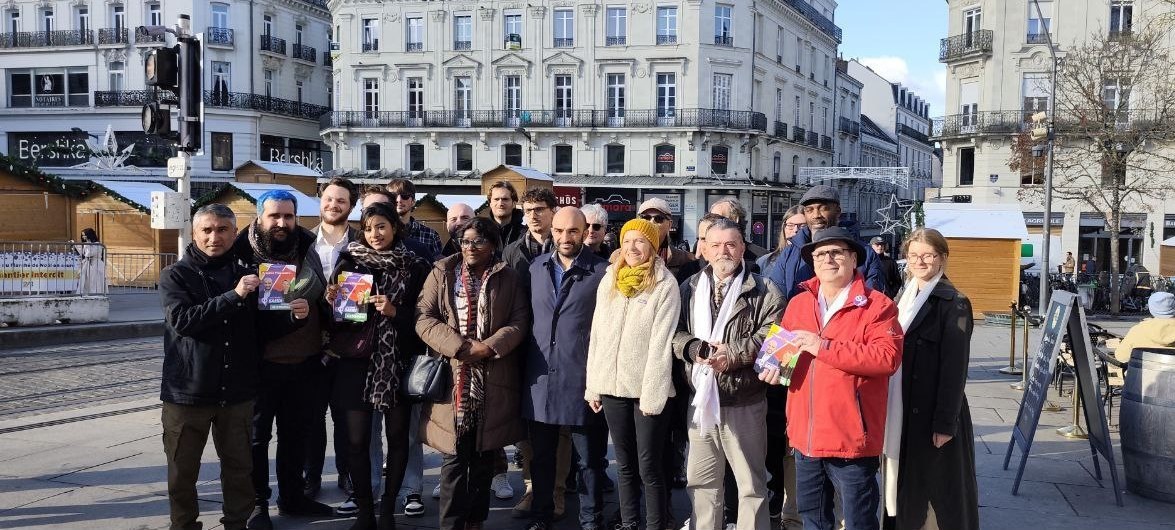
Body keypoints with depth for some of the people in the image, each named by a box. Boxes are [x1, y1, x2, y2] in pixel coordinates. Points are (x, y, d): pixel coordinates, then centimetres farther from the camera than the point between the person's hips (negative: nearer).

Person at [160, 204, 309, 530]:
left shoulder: (245, 276, 8)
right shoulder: (176, 276, -3)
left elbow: (261, 327, 11)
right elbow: (182, 320, -20)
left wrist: (293, 316, -9)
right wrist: (234, 296, -24)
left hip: (236, 391, 3)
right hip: (188, 390, -3)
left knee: (239, 466, 11)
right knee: (183, 471, 8)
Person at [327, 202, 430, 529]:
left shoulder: (415, 267, 0)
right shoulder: (349, 262, 5)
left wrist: (395, 312, -17)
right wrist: (331, 301, -11)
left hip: (398, 363, -1)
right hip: (357, 361, 1)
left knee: (397, 437, 6)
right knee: (357, 440, 2)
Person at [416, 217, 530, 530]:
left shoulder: (508, 279, 9)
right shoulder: (441, 274, 8)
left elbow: (520, 321, 1)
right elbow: (424, 319, -2)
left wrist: (490, 347, -15)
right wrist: (460, 347, -13)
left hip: (494, 380, 1)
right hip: (451, 377, -1)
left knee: (484, 455, 8)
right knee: (454, 456, -4)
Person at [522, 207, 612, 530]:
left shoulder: (602, 272, -7)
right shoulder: (536, 267, 8)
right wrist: (525, 368, 9)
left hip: (583, 380, -4)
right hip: (540, 379, 4)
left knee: (589, 460, 8)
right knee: (541, 456, 15)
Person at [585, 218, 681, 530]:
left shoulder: (665, 285, -6)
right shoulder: (608, 281, 10)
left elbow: (661, 343, -11)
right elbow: (597, 335, 10)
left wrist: (653, 393, -15)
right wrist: (592, 386, 7)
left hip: (646, 388, -5)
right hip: (612, 386, 5)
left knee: (648, 467, -1)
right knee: (625, 465, 13)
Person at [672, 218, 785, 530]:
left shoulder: (762, 291, -2)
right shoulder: (690, 289, 9)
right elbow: (675, 331, 3)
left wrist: (734, 353, -20)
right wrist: (695, 349, -15)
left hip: (744, 403, -4)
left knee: (751, 483, 8)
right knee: (702, 482, 15)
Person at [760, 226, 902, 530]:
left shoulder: (877, 305, -8)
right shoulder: (798, 303, 10)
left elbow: (888, 357, -20)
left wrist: (824, 347, -23)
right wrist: (775, 364, -6)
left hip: (851, 436, -6)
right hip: (806, 434, 6)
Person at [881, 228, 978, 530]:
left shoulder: (955, 304, -8)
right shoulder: (903, 298, 13)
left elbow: (954, 367, -13)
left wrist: (945, 423, -17)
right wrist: (887, 411, 11)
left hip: (934, 414, -6)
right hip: (901, 412, 7)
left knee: (941, 491, 3)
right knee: (904, 486, 14)